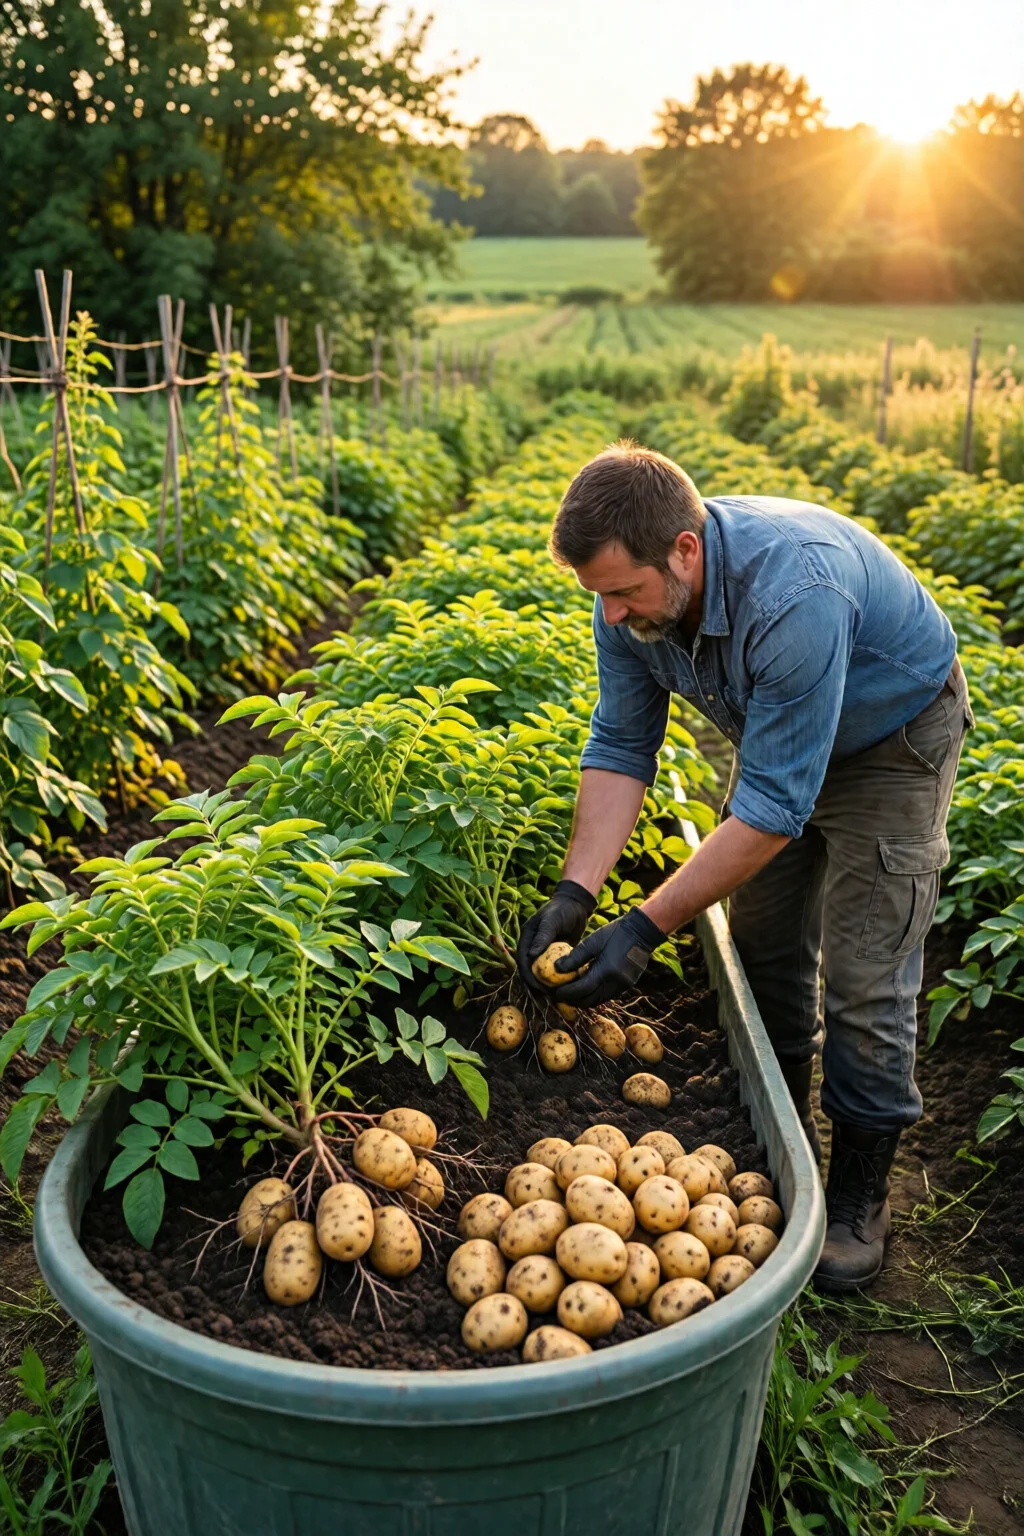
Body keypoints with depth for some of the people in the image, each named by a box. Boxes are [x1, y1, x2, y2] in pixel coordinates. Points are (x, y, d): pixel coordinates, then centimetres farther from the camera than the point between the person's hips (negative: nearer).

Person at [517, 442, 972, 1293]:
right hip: (775, 732, 7)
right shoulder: (633, 592, -20)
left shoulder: (794, 594, -42)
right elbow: (619, 746, -13)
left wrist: (646, 928, -37)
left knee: (864, 977, -6)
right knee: (765, 938, 11)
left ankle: (860, 1187, 14)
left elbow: (775, 805, -38)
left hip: (892, 736, -6)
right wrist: (575, 893, -23)